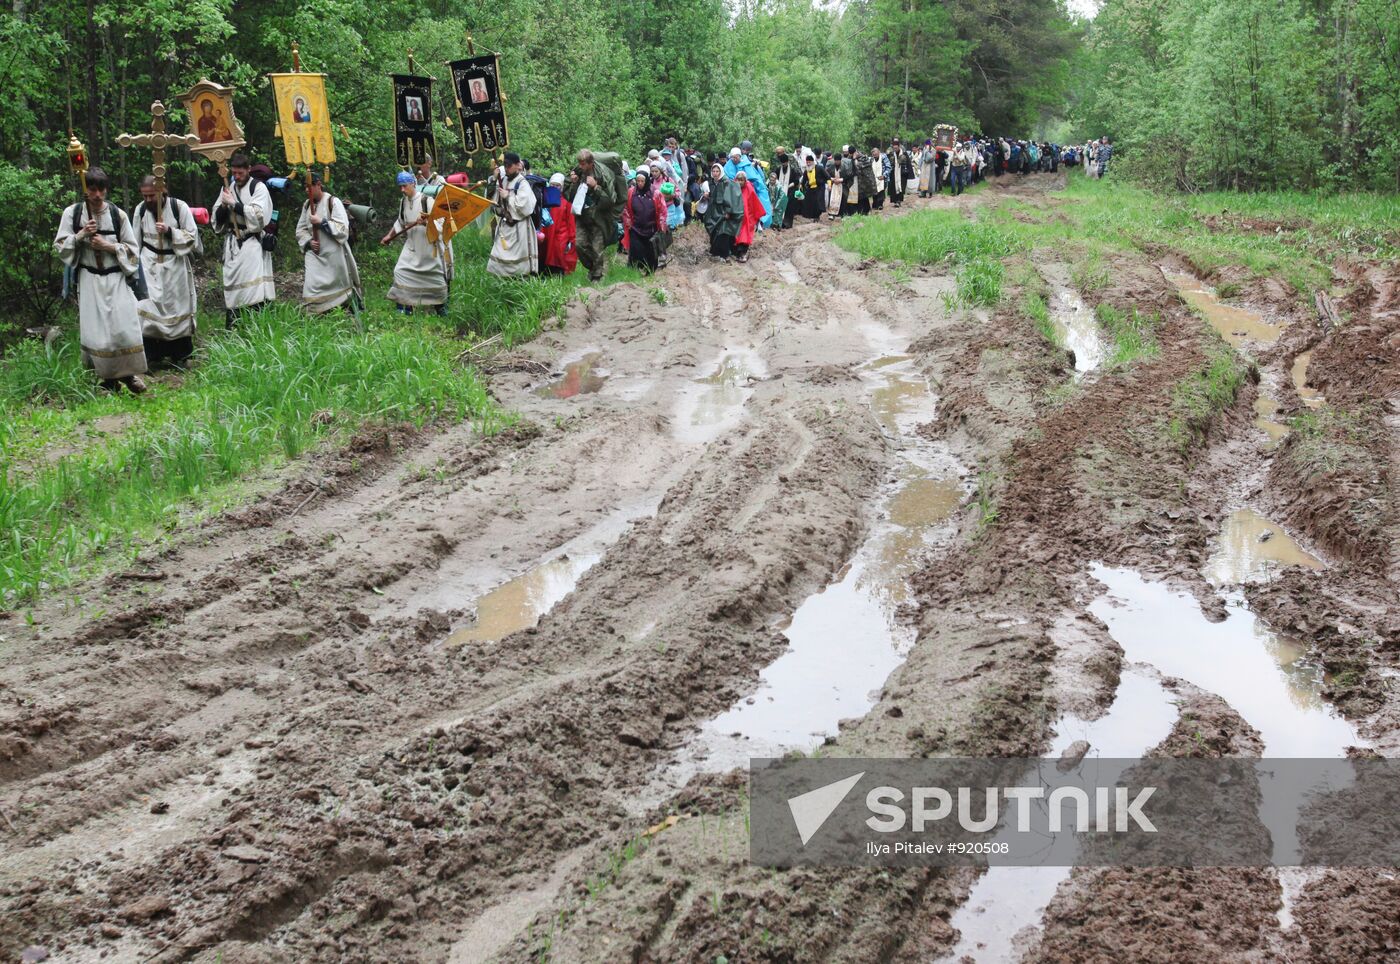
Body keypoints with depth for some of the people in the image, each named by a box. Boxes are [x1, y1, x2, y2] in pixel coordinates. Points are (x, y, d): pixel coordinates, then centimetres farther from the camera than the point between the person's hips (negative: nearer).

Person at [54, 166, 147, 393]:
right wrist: (81, 235, -14)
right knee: (95, 330, -2)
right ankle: (107, 376, 10)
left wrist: (107, 246, -13)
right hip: (89, 280, 0)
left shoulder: (118, 214, -2)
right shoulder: (72, 213, -1)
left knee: (125, 327, -9)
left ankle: (128, 373, 5)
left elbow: (132, 249, 2)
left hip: (116, 279, 0)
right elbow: (59, 247, 1)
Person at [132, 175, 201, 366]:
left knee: (177, 307, 7)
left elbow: (192, 236, -7)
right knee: (149, 309, -8)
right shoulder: (140, 210, -1)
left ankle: (179, 355, 17)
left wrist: (169, 231, -20)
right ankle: (153, 354, -5)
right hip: (150, 265, 1)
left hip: (175, 264, -1)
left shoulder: (179, 207, -10)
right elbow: (135, 242, 8)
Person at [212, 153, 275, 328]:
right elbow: (217, 218, 14)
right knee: (232, 288, 7)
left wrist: (234, 204, -13)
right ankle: (231, 331, 13)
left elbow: (259, 214, -14)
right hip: (232, 243, 5)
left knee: (255, 291, -15)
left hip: (252, 244, -5)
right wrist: (223, 205, -6)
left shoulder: (258, 187, -3)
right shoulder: (228, 188, 13)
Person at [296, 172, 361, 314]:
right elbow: (300, 229, 13)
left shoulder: (333, 202, -9)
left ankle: (354, 312, 26)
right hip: (314, 255, 4)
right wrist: (309, 241, -6)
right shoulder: (307, 205, 9)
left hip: (333, 254, -4)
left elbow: (343, 228, -16)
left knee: (341, 283, 9)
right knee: (312, 286, -8)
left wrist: (322, 221, -21)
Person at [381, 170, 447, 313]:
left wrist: (426, 222, -34)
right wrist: (389, 236, 18)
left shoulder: (426, 200, -14)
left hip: (428, 245, -5)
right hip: (411, 245, 5)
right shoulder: (403, 201, 5)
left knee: (435, 276, 6)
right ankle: (404, 309, 0)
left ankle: (441, 309, 23)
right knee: (400, 271, -7)